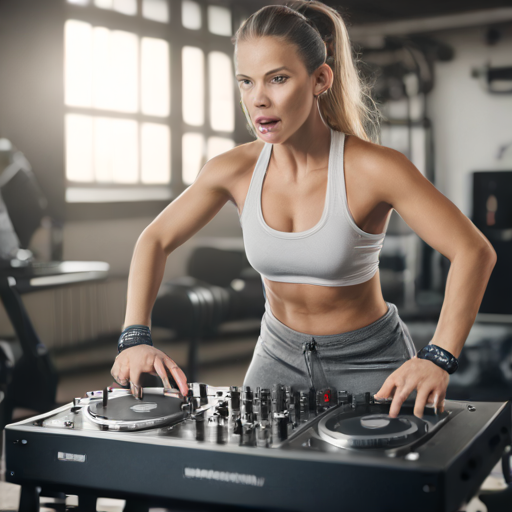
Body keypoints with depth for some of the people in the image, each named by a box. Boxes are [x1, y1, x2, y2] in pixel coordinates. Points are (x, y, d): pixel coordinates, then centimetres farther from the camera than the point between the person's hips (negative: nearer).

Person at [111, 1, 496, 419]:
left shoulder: (372, 169, -24)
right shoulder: (235, 170, -13)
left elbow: (474, 251, -25)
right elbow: (155, 240, -1)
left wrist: (438, 360, -37)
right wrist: (136, 338, -14)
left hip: (368, 362, -3)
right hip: (281, 355, 4)